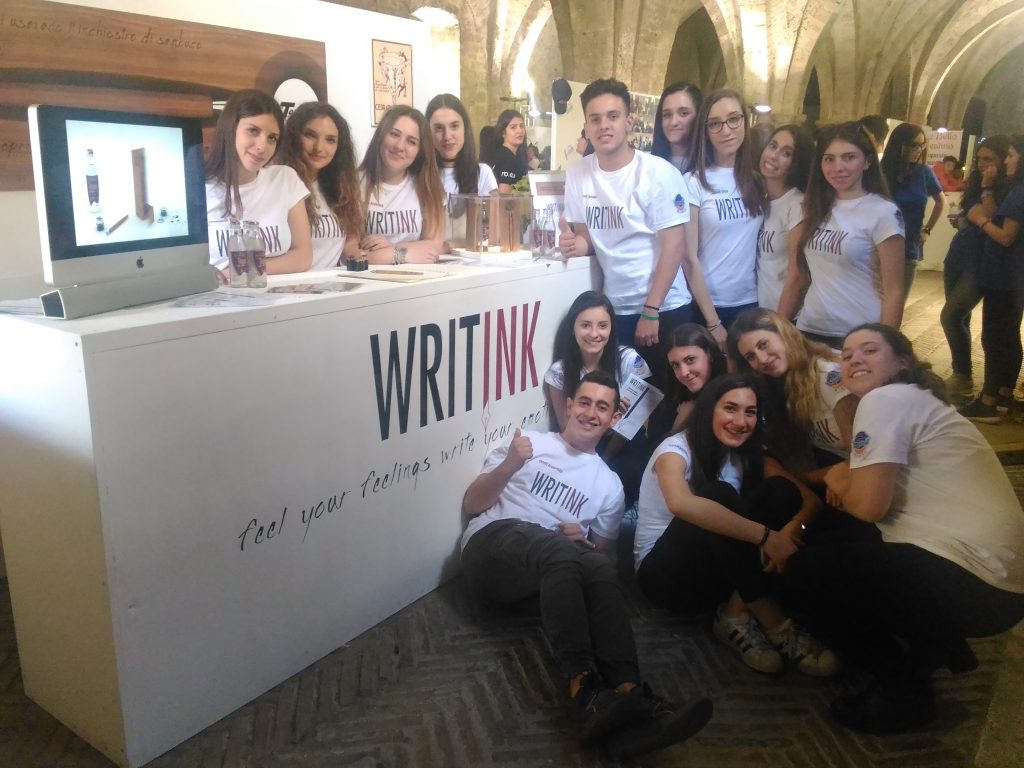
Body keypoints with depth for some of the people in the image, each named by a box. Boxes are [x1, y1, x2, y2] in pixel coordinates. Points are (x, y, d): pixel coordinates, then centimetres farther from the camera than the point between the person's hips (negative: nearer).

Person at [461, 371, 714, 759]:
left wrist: (583, 540, -1)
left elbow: (603, 553, 23)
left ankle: (628, 696, -48)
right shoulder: (528, 442, 15)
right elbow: (471, 505, 9)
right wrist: (509, 465, -9)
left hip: (550, 569, 3)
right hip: (493, 543, -2)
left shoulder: (609, 484, 22)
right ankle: (586, 692, -48)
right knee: (559, 550, -35)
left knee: (599, 567, -32)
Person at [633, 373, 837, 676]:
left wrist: (792, 529, -29)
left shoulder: (747, 455, 2)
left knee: (779, 490, -15)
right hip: (663, 571, -6)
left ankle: (737, 612, -18)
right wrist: (766, 535, -40)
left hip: (718, 569, 6)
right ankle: (773, 622, -25)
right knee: (719, 494, -32)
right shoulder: (676, 448, -17)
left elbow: (810, 499, -5)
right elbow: (680, 503, -40)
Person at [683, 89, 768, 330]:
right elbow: (689, 256, -10)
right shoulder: (693, 182, -8)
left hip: (751, 301, 4)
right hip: (708, 304, -4)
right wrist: (711, 321, -13)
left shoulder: (758, 179, 5)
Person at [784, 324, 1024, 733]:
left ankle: (904, 691, 5)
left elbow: (869, 504, -17)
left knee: (806, 567, -3)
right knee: (836, 542, 22)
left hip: (970, 581, -10)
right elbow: (879, 495, 20)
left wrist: (838, 482, 3)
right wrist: (848, 481, 3)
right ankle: (939, 646, 18)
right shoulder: (917, 402, 22)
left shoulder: (885, 399, -9)